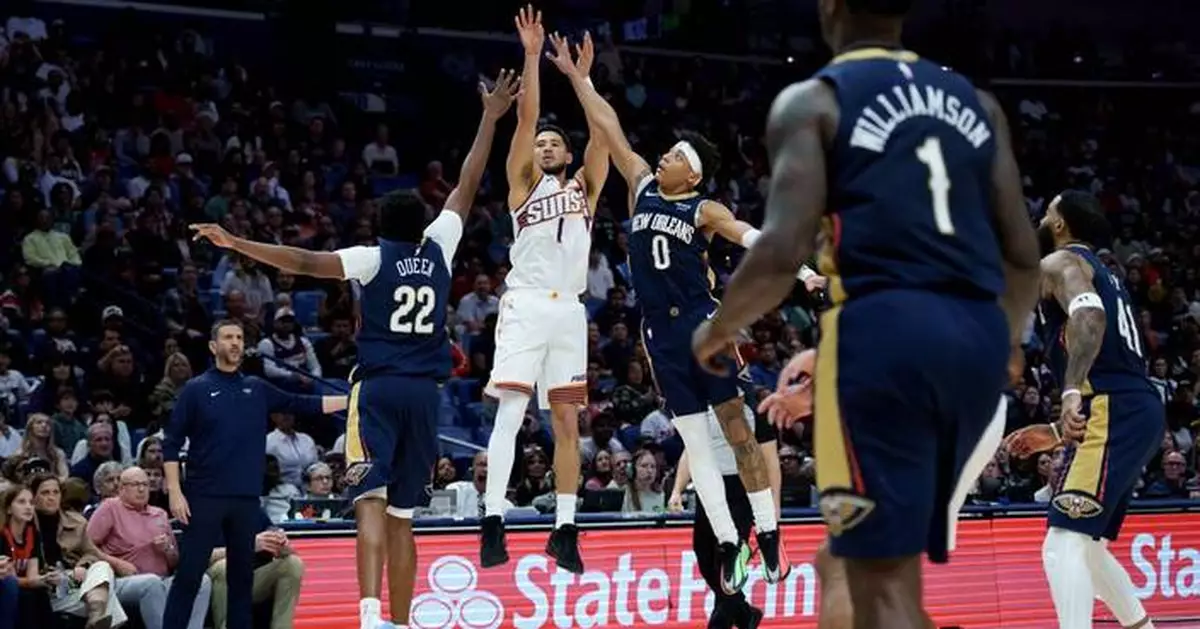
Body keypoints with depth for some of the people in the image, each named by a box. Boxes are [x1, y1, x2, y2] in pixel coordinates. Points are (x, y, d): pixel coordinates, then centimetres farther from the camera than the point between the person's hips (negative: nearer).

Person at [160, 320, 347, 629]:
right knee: (188, 576, -6)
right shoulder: (196, 389, 1)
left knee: (242, 577, 8)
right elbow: (171, 444, 0)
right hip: (204, 498, -4)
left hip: (246, 499, 4)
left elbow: (303, 404, 13)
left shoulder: (257, 389, 13)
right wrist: (174, 492, -9)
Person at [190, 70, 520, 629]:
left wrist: (235, 243, -14)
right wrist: (491, 119, 24)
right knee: (401, 515, 10)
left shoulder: (373, 258, -2)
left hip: (378, 389, -4)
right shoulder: (438, 249, 8)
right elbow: (467, 187, 17)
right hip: (424, 393, 4)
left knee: (372, 502, -13)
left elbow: (306, 262, -14)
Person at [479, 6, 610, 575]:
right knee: (510, 410, -15)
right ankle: (492, 522, -21)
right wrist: (532, 57, -4)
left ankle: (564, 529, 7)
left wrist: (582, 77, 1)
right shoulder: (524, 183, 12)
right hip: (526, 304, -3)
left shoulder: (584, 187, 19)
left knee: (567, 422, 4)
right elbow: (525, 118, 2)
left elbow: (601, 133, 7)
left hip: (569, 310, 4)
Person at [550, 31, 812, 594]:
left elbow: (750, 236, -20)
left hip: (703, 324, -4)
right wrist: (577, 77, 13)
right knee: (694, 443, 5)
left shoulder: (705, 210, -4)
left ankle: (769, 539, -1)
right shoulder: (642, 187, 10)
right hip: (660, 332, 4)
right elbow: (610, 130, 13)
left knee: (738, 431, -3)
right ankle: (727, 546, 8)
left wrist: (798, 269, -35)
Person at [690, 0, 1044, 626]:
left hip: (883, 329, -6)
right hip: (976, 336, 6)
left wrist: (716, 331, 10)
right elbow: (1023, 255, 13)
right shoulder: (975, 102, 19)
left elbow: (782, 253, -8)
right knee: (889, 559, 21)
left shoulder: (812, 101, 3)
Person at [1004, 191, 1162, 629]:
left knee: (1063, 544, -17)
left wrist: (1072, 391, -36)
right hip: (1139, 411, 10)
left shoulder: (1060, 263, 1)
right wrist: (1057, 432, 34)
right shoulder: (1102, 275, 30)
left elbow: (1089, 316, -23)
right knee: (1084, 545, 21)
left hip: (1115, 415, -10)